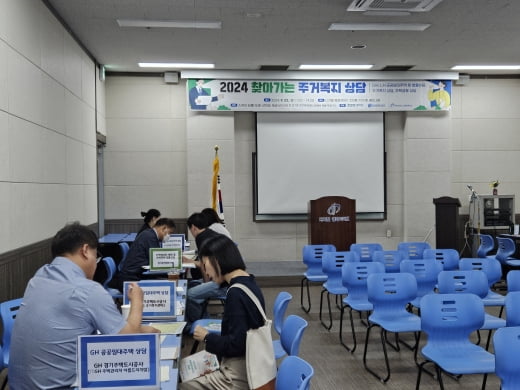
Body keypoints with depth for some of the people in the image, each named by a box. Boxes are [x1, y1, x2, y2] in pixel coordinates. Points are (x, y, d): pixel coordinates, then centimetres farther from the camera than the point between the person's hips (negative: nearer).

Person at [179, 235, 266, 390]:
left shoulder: (236, 293, -22)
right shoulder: (249, 284, 5)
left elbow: (236, 344, -22)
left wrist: (207, 337, -8)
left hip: (239, 376, -9)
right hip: (248, 366, 9)